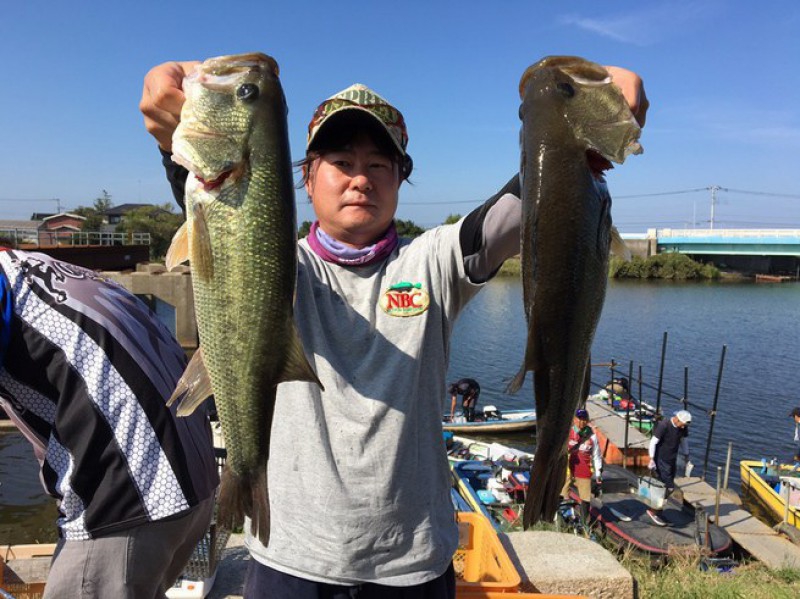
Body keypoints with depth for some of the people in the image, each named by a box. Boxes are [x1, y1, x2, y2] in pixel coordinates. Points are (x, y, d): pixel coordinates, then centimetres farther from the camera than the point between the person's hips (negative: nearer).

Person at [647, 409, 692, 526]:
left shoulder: (683, 427, -2)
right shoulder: (663, 426, -21)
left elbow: (684, 441, 15)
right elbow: (653, 442, -19)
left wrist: (686, 458, 16)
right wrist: (651, 459, -24)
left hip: (672, 460, 7)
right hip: (661, 460, -7)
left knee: (669, 487, 12)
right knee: (668, 488, -8)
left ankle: (657, 510, 27)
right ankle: (653, 510, 5)